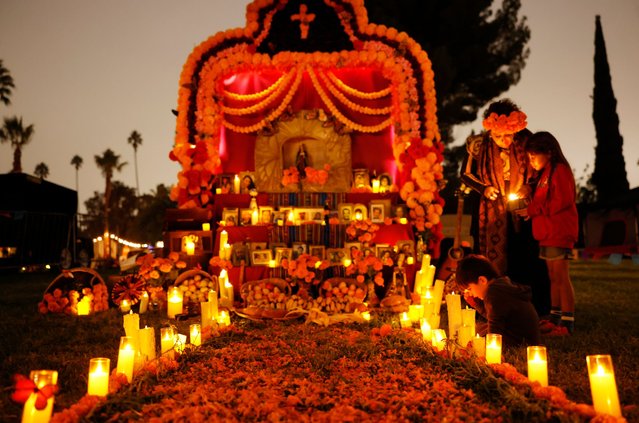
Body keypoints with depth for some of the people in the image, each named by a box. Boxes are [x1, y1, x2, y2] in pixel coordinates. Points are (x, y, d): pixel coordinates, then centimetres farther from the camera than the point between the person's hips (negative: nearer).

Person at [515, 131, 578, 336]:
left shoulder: (560, 170, -9)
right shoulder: (545, 173, 20)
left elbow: (561, 201, -19)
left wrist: (532, 210, -14)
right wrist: (531, 209, 5)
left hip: (559, 233, -9)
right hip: (548, 233, 9)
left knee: (561, 277, -9)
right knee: (553, 277, 12)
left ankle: (567, 322, -5)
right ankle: (555, 318, 18)